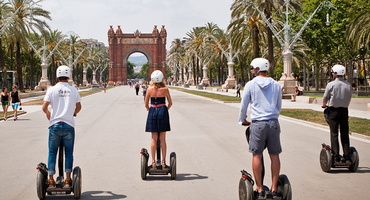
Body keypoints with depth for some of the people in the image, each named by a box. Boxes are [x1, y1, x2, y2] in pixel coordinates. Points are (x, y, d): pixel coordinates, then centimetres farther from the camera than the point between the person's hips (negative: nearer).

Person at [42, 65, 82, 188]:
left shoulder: (52, 90, -3)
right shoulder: (73, 90, 2)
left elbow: (44, 107, -7)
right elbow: (78, 107, 13)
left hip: (55, 125, 0)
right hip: (69, 125, 1)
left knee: (52, 153, 8)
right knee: (69, 153, 8)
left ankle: (51, 180, 9)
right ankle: (68, 180, 7)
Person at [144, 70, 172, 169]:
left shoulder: (150, 89, -3)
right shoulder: (165, 89, -3)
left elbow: (146, 104, 3)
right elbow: (170, 103, 5)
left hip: (152, 112, 0)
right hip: (163, 111, 0)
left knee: (154, 139, 5)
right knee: (162, 139, 4)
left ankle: (153, 161, 5)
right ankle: (163, 161, 6)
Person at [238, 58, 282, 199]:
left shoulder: (250, 85, -1)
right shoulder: (276, 85, 8)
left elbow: (243, 106, 6)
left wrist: (243, 120, 22)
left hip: (257, 124, -3)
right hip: (273, 123, 3)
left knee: (257, 156, 4)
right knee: (274, 155, 7)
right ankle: (274, 188, 11)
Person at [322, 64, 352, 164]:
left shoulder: (331, 85, -10)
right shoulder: (348, 85, -1)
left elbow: (325, 98, 1)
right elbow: (349, 98, 8)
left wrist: (324, 105, 23)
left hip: (333, 111, -3)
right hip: (344, 110, 3)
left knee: (334, 134, 2)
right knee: (345, 134, 8)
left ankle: (336, 157, -1)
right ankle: (347, 157, 7)